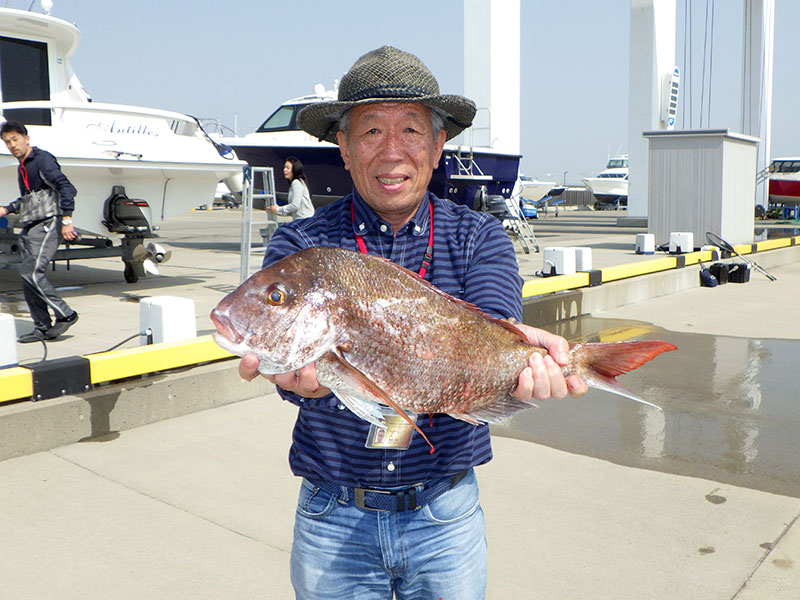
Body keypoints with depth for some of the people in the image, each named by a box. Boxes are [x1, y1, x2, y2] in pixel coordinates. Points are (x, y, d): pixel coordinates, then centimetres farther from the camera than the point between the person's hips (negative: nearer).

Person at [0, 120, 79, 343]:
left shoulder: (42, 159, -7)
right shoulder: (22, 167, 20)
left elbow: (66, 188, -17)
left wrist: (66, 220, -25)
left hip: (47, 224, -9)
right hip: (29, 227, 9)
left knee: (30, 271, -18)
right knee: (27, 276, 5)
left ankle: (65, 315, -8)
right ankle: (43, 327, 11)